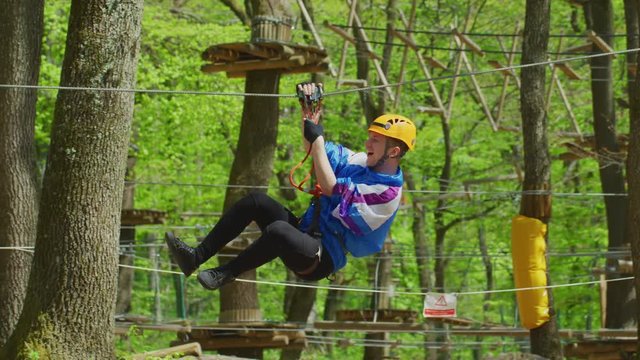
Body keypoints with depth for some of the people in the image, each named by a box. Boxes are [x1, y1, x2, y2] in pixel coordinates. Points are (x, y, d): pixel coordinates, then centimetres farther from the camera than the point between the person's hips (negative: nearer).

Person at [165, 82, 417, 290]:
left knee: (277, 230, -38)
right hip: (305, 233, 9)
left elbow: (329, 187, -20)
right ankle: (195, 257, -10)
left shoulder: (388, 193, -16)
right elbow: (312, 145, 17)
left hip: (324, 261, -9)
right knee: (256, 201, -8)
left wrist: (317, 138, -15)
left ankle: (228, 273, -16)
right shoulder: (361, 162, 10)